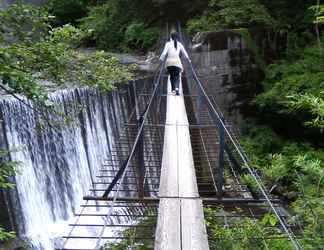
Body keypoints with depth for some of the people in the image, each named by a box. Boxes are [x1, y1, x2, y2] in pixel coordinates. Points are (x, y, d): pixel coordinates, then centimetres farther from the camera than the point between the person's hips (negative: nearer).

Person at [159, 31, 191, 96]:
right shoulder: (179, 44, 6)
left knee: (172, 76, 19)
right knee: (177, 77, -1)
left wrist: (161, 59, 7)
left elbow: (164, 53, -8)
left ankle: (173, 89, 22)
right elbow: (184, 52, 14)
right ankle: (176, 88, -25)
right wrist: (188, 58, 29)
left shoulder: (168, 43, 0)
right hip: (177, 62, 0)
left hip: (169, 62, 0)